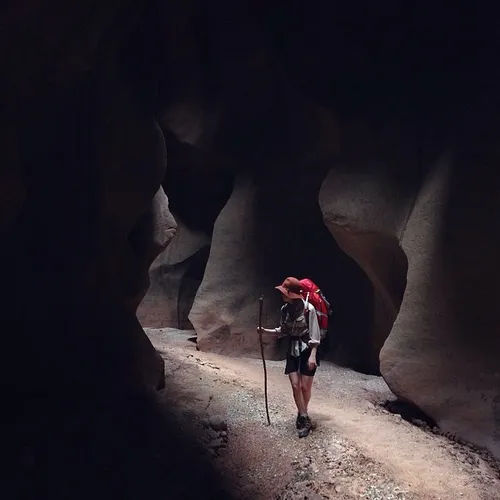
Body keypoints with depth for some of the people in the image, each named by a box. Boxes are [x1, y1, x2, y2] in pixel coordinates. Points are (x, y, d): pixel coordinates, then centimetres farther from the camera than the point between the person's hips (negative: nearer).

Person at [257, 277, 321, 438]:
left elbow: (314, 333, -15)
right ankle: (305, 419, 8)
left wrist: (313, 355, -19)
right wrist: (266, 330, -1)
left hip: (307, 349, -5)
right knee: (295, 385, -1)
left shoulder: (308, 308, -19)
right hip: (292, 350, 5)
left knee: (305, 386, 2)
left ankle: (301, 414, 26)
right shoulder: (285, 309, -1)